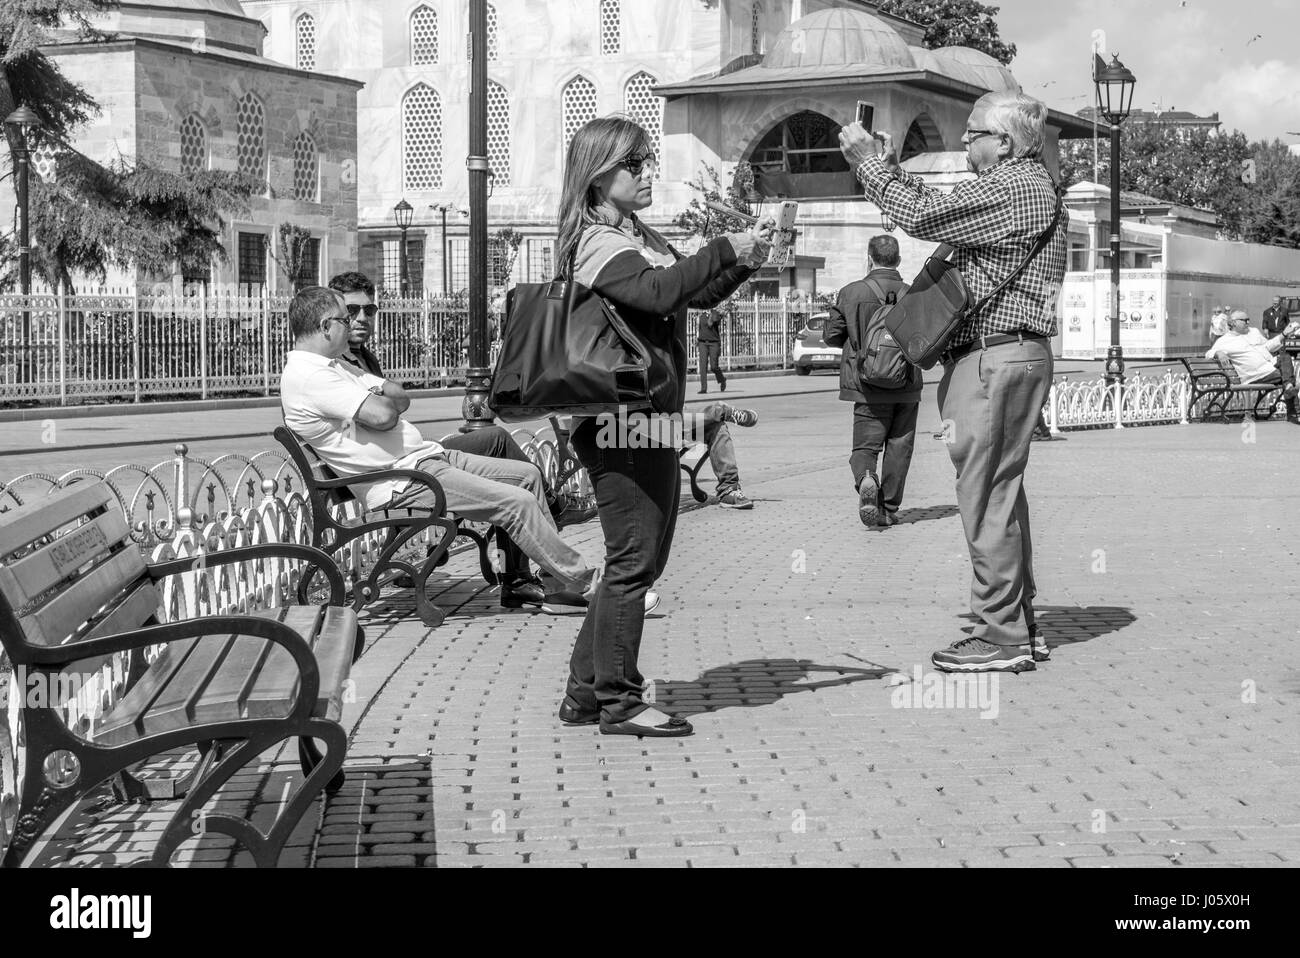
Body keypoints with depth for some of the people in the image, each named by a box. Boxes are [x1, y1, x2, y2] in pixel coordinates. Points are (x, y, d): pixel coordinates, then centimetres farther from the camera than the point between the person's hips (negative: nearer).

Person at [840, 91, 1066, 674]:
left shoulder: (1011, 187, -13)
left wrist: (867, 162, -7)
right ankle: (1019, 626, 21)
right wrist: (892, 168, 18)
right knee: (1002, 494, 15)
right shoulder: (1031, 186, 21)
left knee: (986, 497, -8)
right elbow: (942, 215, 22)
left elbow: (923, 217, -18)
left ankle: (1002, 638, -4)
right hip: (1010, 356, 11)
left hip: (995, 357, -11)